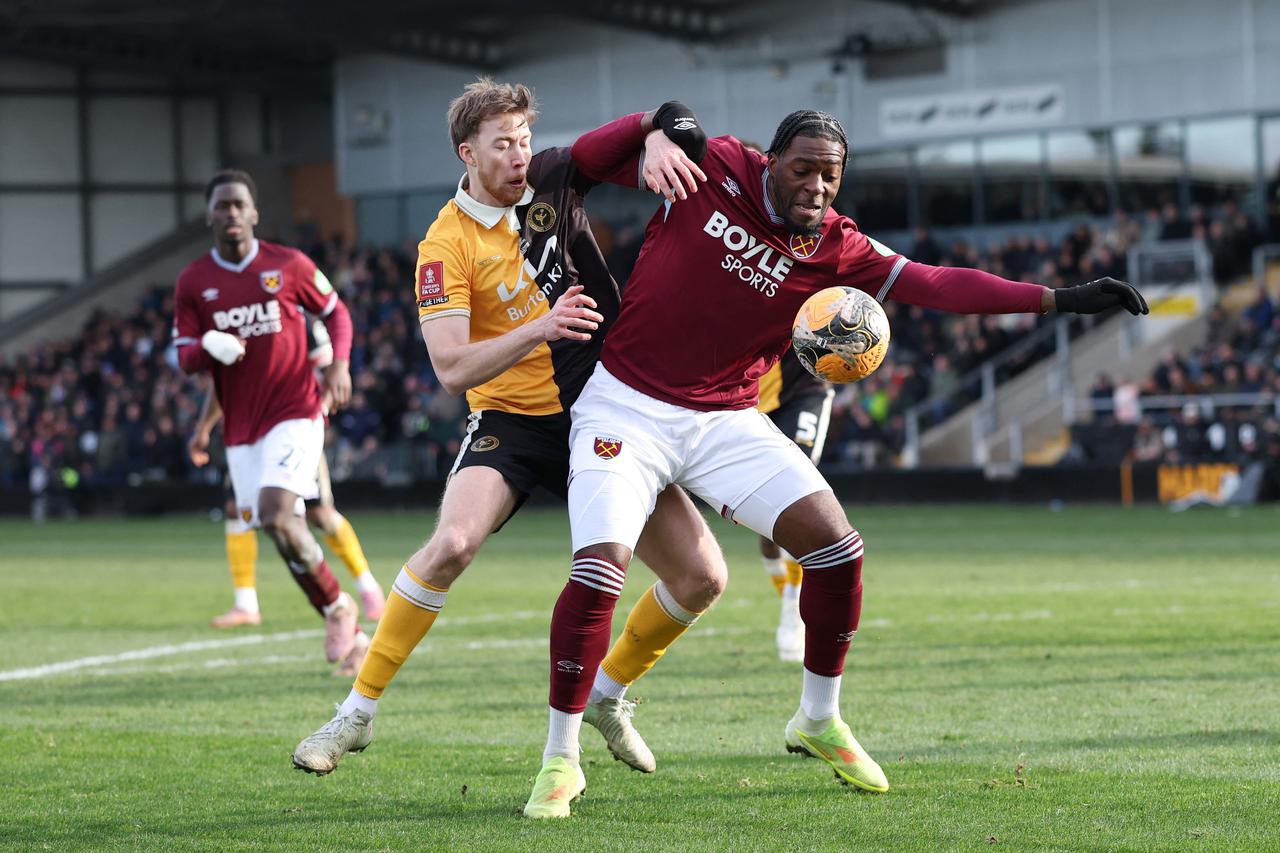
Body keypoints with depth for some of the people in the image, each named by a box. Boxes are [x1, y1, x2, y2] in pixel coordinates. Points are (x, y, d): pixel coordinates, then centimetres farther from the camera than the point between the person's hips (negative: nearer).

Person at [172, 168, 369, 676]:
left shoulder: (288, 266, -1)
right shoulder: (193, 282, 4)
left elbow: (335, 312, 12)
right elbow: (184, 357, 3)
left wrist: (339, 363, -5)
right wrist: (210, 346, -20)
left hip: (294, 412, -4)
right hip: (240, 426, 4)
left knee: (276, 514, -23)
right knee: (276, 527, 2)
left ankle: (337, 606, -2)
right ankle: (350, 636, 14)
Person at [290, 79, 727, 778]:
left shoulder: (553, 181, 0)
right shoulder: (446, 246, -11)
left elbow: (660, 120, 4)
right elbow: (452, 369, -19)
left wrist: (658, 142, -20)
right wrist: (537, 329, -32)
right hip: (510, 422, -4)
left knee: (701, 576, -2)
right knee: (452, 543, -29)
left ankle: (609, 691, 24)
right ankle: (357, 713, -15)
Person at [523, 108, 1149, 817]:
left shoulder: (834, 247, -3)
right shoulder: (708, 168, -8)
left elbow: (938, 285, -7)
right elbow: (587, 160, 2)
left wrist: (1062, 300, -12)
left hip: (726, 420, 4)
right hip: (626, 408, -4)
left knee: (835, 547, -5)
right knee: (600, 570, -20)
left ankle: (818, 720, 18)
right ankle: (560, 759, -5)